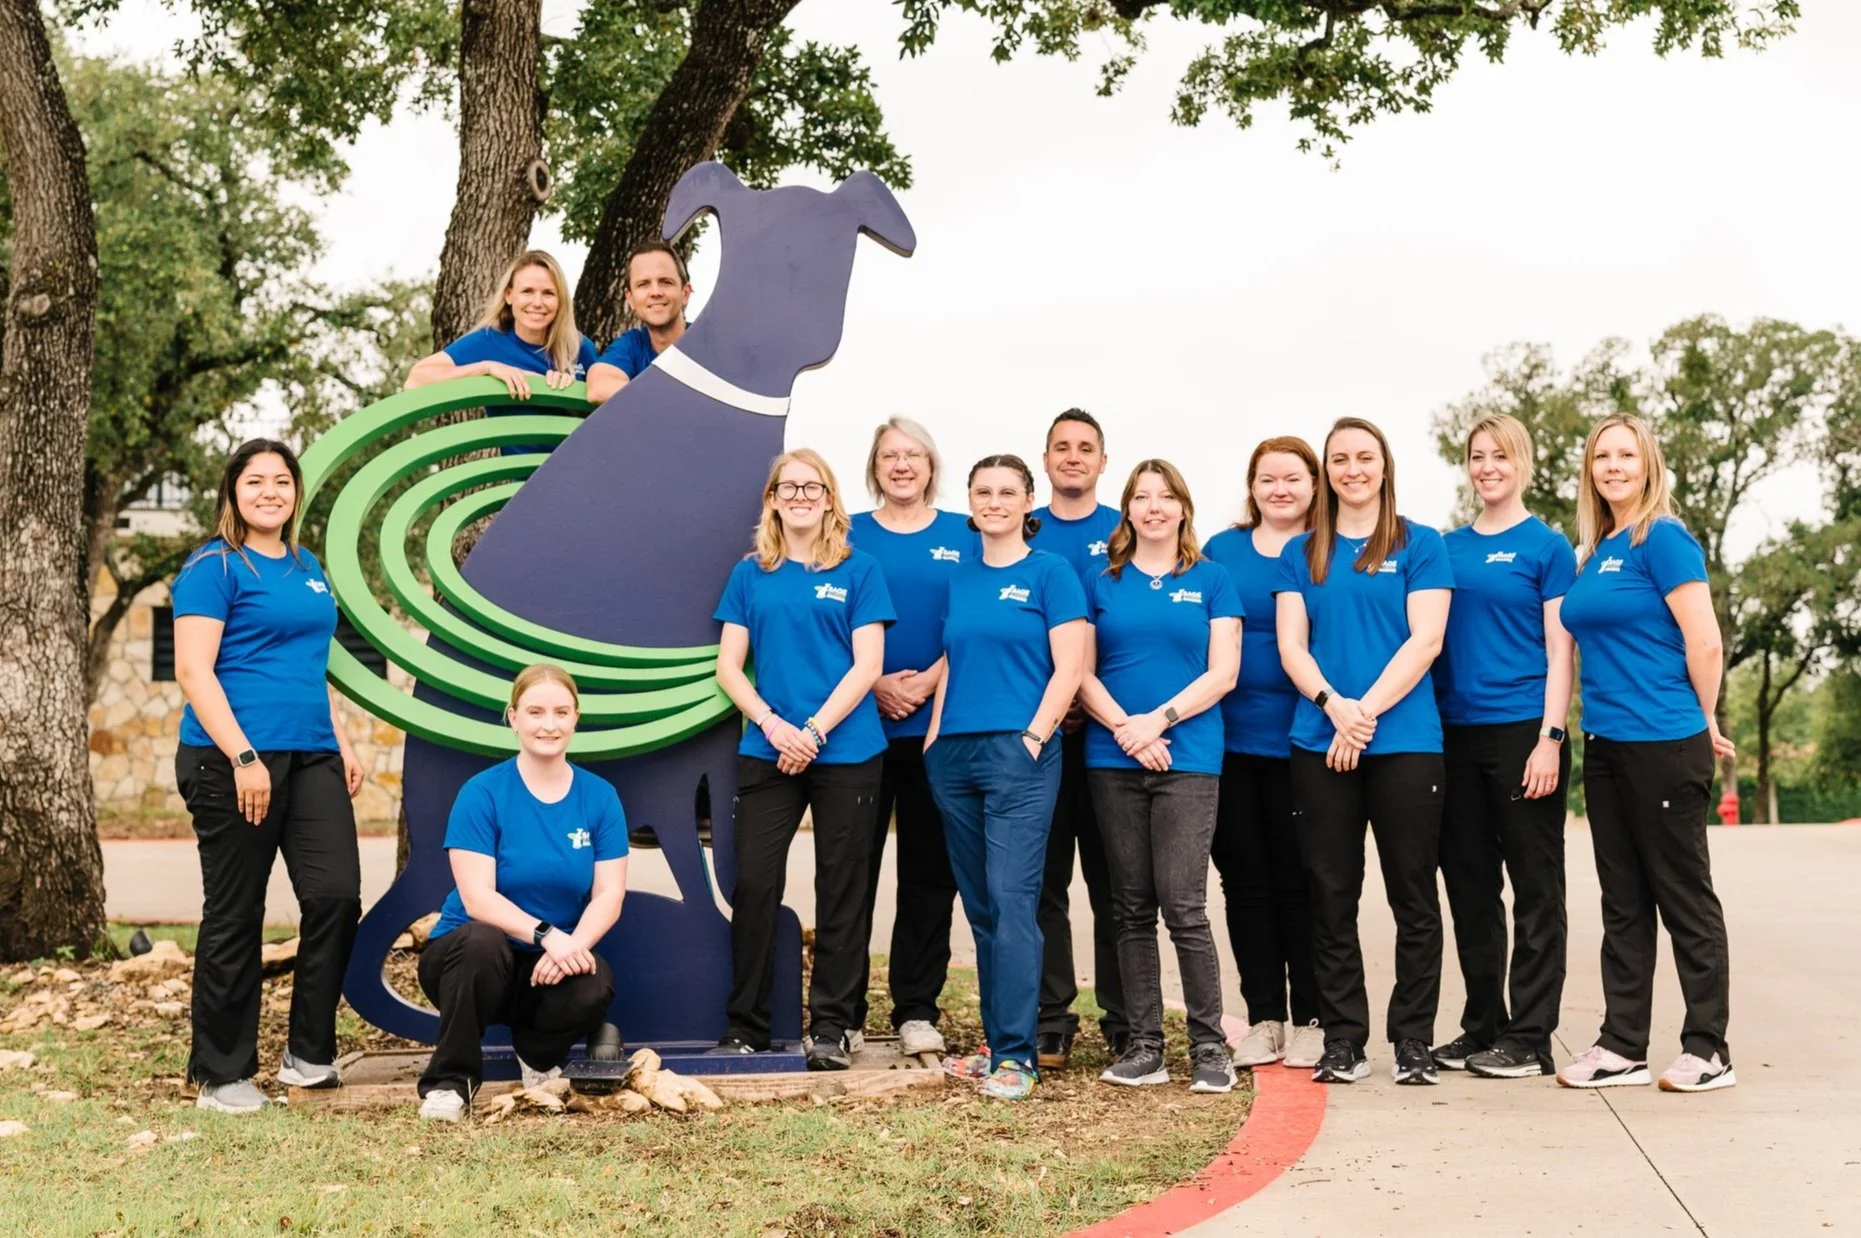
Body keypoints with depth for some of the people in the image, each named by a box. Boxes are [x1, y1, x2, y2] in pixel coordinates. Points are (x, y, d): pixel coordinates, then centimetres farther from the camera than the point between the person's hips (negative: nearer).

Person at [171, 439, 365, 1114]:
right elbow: (193, 670, -13)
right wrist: (243, 758, -20)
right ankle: (221, 1076, 14)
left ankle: (309, 1053, 13)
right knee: (234, 917, 1)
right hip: (234, 761, -6)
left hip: (311, 757, 7)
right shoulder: (214, 567, -5)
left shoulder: (308, 569, 17)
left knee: (336, 896, -2)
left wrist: (343, 744, 16)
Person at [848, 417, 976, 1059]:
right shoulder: (850, 537, 8)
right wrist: (877, 685, -11)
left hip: (938, 725, 0)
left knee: (929, 868, 4)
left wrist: (928, 681, -12)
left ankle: (916, 1009, 13)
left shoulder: (963, 536, 8)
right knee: (853, 867, 2)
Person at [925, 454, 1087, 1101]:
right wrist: (934, 733, 8)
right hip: (954, 755, 6)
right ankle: (995, 1041, 18)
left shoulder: (1050, 572, -1)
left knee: (1012, 900, -10)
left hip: (1018, 754, -6)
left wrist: (1033, 737, -14)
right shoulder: (960, 577, 15)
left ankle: (1017, 1055, -6)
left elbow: (1068, 668, -7)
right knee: (980, 906, 10)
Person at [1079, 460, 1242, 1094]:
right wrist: (1126, 728, -11)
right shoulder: (1103, 584, 11)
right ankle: (1144, 1046, 13)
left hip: (1188, 761, -2)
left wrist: (1159, 719, -12)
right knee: (1132, 908, 6)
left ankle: (1209, 1046, 2)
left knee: (1183, 905, -9)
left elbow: (1222, 672, 0)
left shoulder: (1211, 579, 7)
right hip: (1112, 761, 2)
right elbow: (1082, 672, 5)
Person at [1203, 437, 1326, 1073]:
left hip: (1302, 741, -2)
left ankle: (1309, 1021, 12)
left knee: (1298, 882, 1)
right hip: (1231, 740, 3)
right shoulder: (1221, 551, 10)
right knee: (1245, 879, 6)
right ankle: (1263, 1019, 16)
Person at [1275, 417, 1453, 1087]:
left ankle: (1413, 1042, 10)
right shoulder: (1300, 554, 13)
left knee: (1414, 898, 1)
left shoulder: (1420, 545, 5)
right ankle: (1342, 1042, 13)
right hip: (1319, 745, 2)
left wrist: (1366, 711, -14)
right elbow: (1291, 645, 4)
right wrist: (1334, 704, -13)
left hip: (1405, 740, -2)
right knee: (1331, 897, 5)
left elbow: (1424, 640, -4)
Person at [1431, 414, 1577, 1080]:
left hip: (1522, 730, -5)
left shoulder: (1547, 546, 0)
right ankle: (1481, 1027, 20)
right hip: (1456, 734, 5)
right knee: (1470, 887, 10)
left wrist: (1550, 737, -13)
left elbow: (1559, 652, -4)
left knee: (1535, 889, 1)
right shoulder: (1448, 548, 12)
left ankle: (1529, 1037, 8)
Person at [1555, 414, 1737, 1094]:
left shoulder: (1663, 539, -10)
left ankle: (1708, 1049, 11)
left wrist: (1702, 721, -3)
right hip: (1606, 745, 8)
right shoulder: (1593, 552, 13)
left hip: (1663, 745, -8)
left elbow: (1704, 643, -13)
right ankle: (1622, 1045, 19)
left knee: (1684, 896, 1)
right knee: (1622, 902, 12)